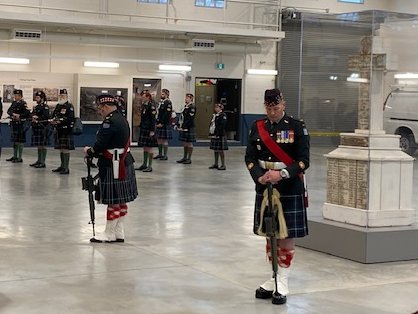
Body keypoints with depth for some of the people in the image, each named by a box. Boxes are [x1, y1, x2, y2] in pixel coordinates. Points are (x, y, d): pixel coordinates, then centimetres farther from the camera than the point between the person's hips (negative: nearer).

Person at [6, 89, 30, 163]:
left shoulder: (23, 104, -10)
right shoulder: (14, 103, 12)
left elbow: (27, 113, -17)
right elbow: (9, 111, 6)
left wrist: (19, 116, -22)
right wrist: (13, 114, -13)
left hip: (21, 124, -8)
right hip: (14, 124, 8)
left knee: (20, 141, -4)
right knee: (14, 141, 14)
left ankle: (20, 158, 1)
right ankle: (15, 156, 23)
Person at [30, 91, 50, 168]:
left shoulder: (45, 107, -8)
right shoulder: (36, 107, 18)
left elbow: (46, 117, -19)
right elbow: (33, 115, 20)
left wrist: (37, 118, -18)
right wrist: (33, 118, -2)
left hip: (43, 128, -8)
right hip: (36, 128, 8)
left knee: (43, 145, -4)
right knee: (38, 145, 13)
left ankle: (43, 162, -2)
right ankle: (39, 160, 20)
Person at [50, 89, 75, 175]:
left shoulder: (69, 106, -8)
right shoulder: (58, 106, 17)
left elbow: (70, 119, -18)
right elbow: (54, 115, 19)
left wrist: (60, 121, -24)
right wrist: (53, 121, -3)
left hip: (66, 131, -8)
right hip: (59, 131, 8)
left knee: (65, 149, -7)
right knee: (61, 149, 14)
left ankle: (66, 168, -6)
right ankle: (62, 166, 22)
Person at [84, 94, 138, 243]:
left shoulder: (110, 121, -18)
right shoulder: (122, 119, 13)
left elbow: (101, 144, -20)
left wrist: (89, 151, -1)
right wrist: (94, 151, 6)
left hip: (113, 167, -10)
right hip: (125, 164, 10)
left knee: (113, 201, -1)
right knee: (121, 200, 13)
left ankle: (110, 233, 8)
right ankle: (119, 233, 20)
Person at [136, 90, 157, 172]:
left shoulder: (151, 106, -14)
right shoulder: (144, 105, 12)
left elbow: (153, 119, -16)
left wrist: (152, 131, -18)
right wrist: (141, 127, 17)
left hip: (149, 129, -9)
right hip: (143, 128, 9)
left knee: (149, 147, -4)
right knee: (145, 147, 13)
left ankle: (150, 166, 1)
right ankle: (144, 164, 21)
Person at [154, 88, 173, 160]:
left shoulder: (168, 103, -12)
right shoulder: (161, 102, 16)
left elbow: (167, 115, -18)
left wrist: (162, 123, -19)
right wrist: (156, 122, 10)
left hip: (165, 124, -9)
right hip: (159, 124, 9)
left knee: (164, 140, -4)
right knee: (159, 139, 12)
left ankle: (165, 155, 1)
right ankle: (160, 154, 21)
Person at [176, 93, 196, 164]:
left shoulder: (192, 107, -13)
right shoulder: (185, 106, 16)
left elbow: (190, 119, -19)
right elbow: (181, 117, 19)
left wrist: (184, 127, -20)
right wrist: (178, 125, 10)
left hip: (189, 128, -9)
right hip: (183, 128, 9)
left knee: (189, 143, -2)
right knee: (185, 143, 13)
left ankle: (189, 159, 3)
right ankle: (184, 158, 20)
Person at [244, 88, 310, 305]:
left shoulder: (297, 127, -6)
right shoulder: (257, 127, 5)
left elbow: (303, 161, -10)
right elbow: (250, 157, 2)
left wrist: (282, 174, -23)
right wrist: (259, 176, -16)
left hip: (290, 189, -4)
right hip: (264, 188, 4)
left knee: (286, 235, 2)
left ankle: (282, 282, 11)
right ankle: (274, 277, 24)